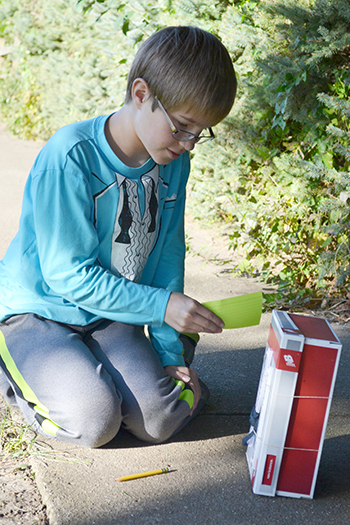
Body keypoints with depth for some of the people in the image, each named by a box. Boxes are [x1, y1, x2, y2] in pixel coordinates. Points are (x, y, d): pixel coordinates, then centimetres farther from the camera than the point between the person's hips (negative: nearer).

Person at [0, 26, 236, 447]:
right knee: (93, 423, -21)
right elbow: (68, 275, -23)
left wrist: (170, 352, 0)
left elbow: (167, 255, 3)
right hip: (39, 311, -5)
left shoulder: (173, 163, -4)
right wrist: (162, 304, -25)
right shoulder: (69, 157, -25)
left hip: (112, 316, 5)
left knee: (158, 420, -13)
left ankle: (85, 368, 15)